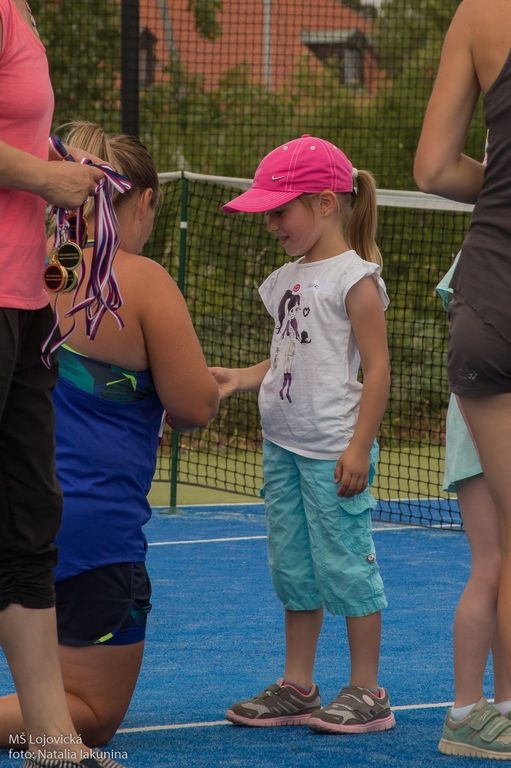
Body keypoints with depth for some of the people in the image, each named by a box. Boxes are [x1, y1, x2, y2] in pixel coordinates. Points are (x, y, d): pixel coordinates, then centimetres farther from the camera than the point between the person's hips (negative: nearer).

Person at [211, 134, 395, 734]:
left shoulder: (355, 279, -10)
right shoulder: (288, 278, 14)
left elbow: (377, 368, -13)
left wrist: (360, 447, -17)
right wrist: (238, 380, 5)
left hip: (332, 452, -8)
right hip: (282, 445, 8)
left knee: (342, 562, -4)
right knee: (292, 566, 12)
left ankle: (367, 692, 5)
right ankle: (296, 687, 20)